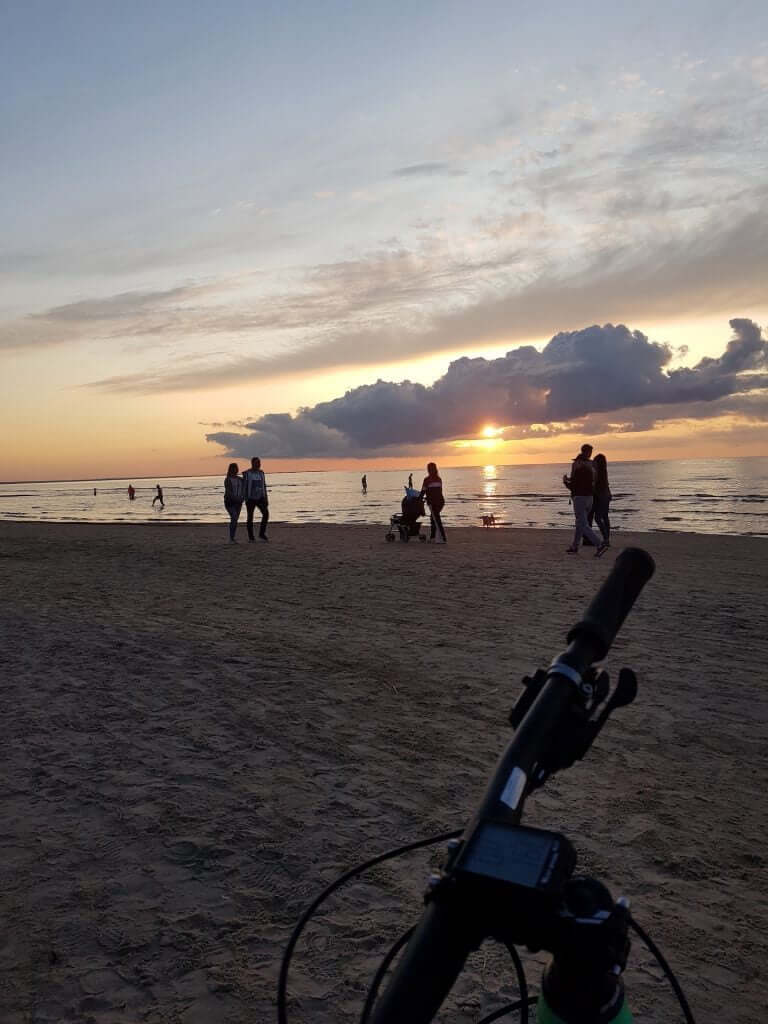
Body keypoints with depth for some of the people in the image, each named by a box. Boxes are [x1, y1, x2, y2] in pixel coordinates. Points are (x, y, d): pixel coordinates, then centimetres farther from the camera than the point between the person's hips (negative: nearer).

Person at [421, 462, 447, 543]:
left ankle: (442, 539, -8)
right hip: (441, 501, 6)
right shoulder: (439, 479, 10)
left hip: (433, 502, -6)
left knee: (437, 520, -4)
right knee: (433, 519, 17)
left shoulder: (427, 480, -7)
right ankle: (432, 538, 21)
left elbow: (423, 491, -2)